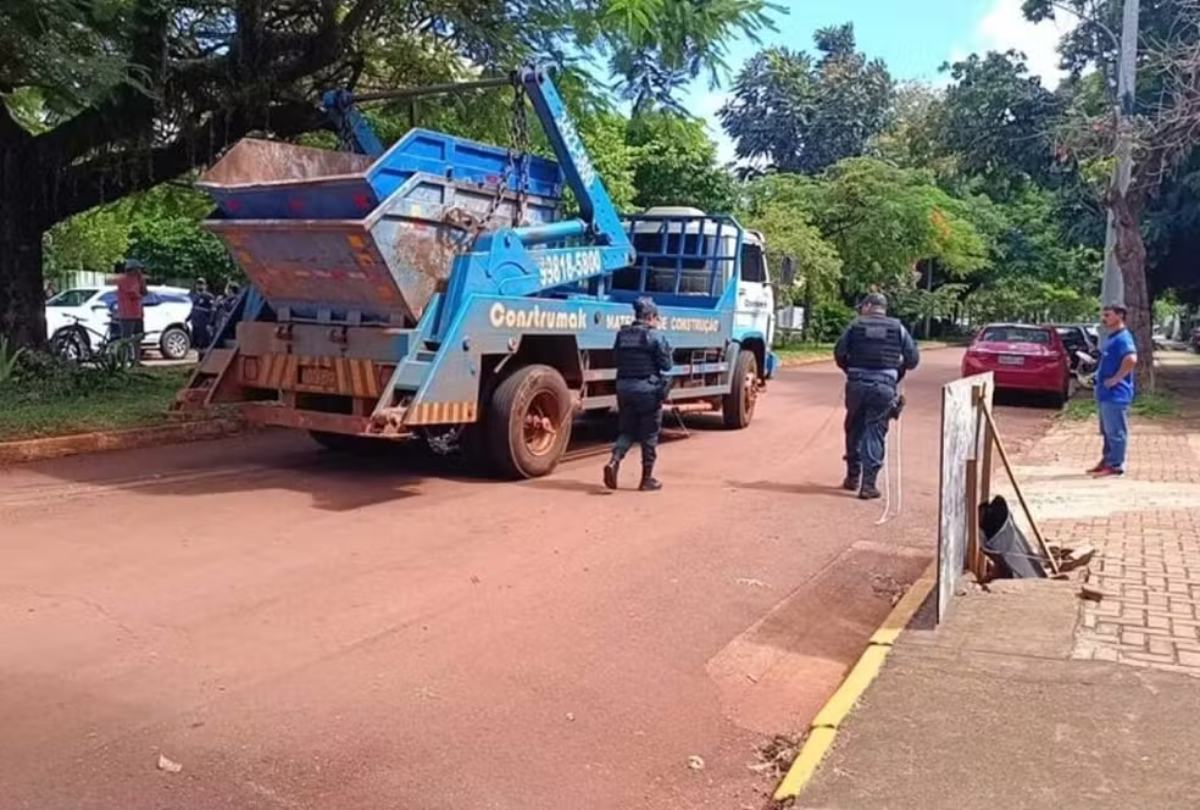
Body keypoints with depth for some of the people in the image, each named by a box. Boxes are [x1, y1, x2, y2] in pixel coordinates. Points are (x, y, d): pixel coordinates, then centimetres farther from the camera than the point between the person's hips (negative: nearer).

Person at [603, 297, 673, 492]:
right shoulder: (655, 336, -10)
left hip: (624, 386, 5)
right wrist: (666, 351, 10)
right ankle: (647, 479, 12)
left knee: (626, 431, 15)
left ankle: (614, 462, -10)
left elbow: (618, 360, 13)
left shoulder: (622, 334, 7)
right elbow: (666, 364, -7)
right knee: (649, 435, 6)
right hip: (648, 388, -5)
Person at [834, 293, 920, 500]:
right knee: (875, 432, 2)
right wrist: (898, 373, 20)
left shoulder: (856, 326, 3)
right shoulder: (897, 328, 5)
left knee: (854, 430, 16)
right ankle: (868, 484, -3)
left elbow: (839, 353, 0)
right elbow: (913, 358, 3)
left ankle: (853, 477, 26)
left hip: (857, 384, 1)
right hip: (884, 386, -1)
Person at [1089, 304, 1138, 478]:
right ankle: (1107, 461, 24)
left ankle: (1116, 465, 3)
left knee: (1116, 432, -3)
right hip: (1105, 393, 10)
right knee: (1107, 431, 16)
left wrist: (1115, 379, -24)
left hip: (1116, 394, -10)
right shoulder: (1111, 338, 15)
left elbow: (1131, 360, -33)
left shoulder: (1123, 338, -16)